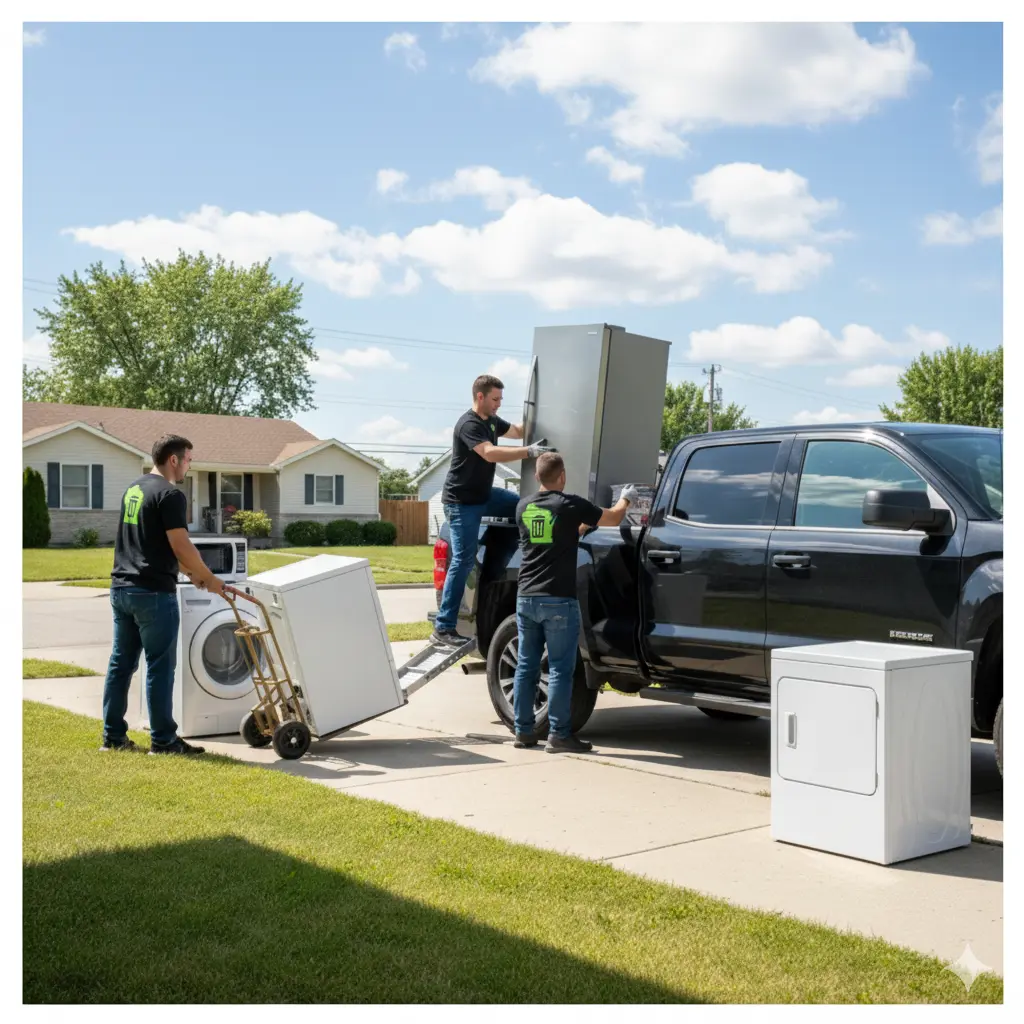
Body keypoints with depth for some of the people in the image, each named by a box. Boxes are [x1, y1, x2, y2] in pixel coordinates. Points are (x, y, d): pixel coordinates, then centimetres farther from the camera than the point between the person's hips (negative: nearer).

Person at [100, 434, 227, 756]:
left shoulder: (132, 489, 16)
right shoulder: (170, 494, -13)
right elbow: (181, 546, -16)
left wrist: (191, 571, 23)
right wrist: (208, 578, -3)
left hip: (122, 588, 9)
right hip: (153, 592, -9)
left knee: (121, 663, 12)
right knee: (159, 666, -2)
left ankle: (113, 736, 16)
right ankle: (163, 740, 3)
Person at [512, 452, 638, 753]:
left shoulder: (523, 506, 8)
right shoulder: (570, 505, -8)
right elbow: (613, 518, 5)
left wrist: (581, 526, 35)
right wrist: (625, 499, 25)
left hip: (526, 598, 5)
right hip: (558, 601, -5)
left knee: (526, 666, 10)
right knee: (559, 669, -1)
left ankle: (523, 731, 15)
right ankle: (559, 735, 1)